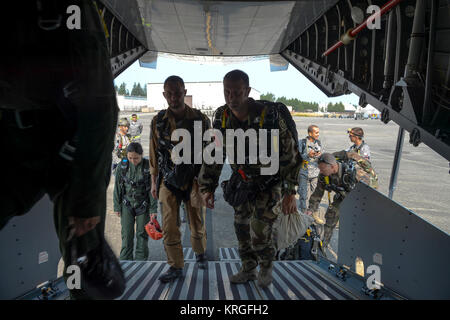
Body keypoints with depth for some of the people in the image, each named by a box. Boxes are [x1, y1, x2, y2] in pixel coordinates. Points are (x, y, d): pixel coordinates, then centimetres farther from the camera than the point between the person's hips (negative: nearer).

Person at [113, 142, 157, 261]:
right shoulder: (122, 166, -7)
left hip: (143, 204, -1)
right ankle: (126, 258, 14)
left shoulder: (148, 166, -12)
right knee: (127, 233, 2)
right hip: (127, 204, 1)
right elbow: (117, 188, 1)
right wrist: (117, 207, 2)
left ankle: (141, 258, 17)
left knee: (142, 233, 5)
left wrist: (153, 209, -7)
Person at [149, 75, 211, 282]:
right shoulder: (158, 121, 2)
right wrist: (154, 182, 8)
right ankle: (176, 267, 17)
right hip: (168, 181, 1)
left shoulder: (201, 120, -3)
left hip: (193, 181, -1)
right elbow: (154, 153, 8)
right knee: (169, 227, 2)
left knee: (197, 223, 11)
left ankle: (200, 253, 38)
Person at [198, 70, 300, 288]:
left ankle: (266, 266, 22)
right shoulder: (222, 118, -16)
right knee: (242, 229, 10)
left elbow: (289, 153, -25)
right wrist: (207, 188, -9)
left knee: (259, 233, -10)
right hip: (243, 181, 5)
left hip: (271, 182, -4)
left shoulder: (269, 116, -31)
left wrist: (290, 192, -27)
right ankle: (248, 270, 33)